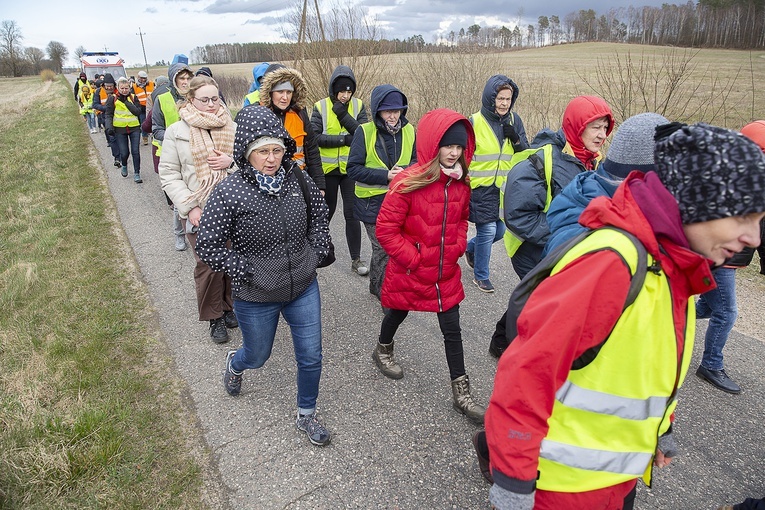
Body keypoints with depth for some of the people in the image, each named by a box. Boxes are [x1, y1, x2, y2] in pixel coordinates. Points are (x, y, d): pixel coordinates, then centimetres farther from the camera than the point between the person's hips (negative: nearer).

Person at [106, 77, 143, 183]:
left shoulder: (133, 97, 3)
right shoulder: (113, 98, 0)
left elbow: (138, 112, -10)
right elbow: (109, 114, -1)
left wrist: (126, 102, -15)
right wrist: (109, 126, -15)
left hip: (134, 128, 1)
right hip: (119, 129, -1)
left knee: (136, 151, -6)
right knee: (124, 153, -1)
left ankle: (136, 173, 5)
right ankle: (124, 166, 32)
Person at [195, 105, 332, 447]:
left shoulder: (298, 180, -6)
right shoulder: (229, 193, -18)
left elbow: (319, 215, 12)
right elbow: (207, 246, -13)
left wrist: (317, 252, 1)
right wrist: (246, 272, -16)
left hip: (304, 288, 3)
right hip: (256, 298, -3)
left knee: (311, 357, 10)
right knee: (258, 356, 20)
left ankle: (306, 416, 37)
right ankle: (234, 364, 59)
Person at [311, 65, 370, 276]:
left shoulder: (358, 105, 1)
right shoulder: (320, 107, -3)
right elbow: (315, 137, -12)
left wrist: (343, 115, -21)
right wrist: (344, 139, -18)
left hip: (350, 169, 0)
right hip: (328, 170, 0)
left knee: (352, 213, 1)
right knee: (327, 210, 14)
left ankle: (356, 259, 10)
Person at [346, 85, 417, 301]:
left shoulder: (408, 131, 2)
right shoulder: (365, 132, -10)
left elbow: (415, 161, 11)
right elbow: (353, 169, -11)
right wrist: (385, 175, -20)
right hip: (373, 202, -4)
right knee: (383, 248, 1)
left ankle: (377, 286, 35)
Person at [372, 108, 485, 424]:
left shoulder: (461, 184, -2)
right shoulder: (409, 182, -21)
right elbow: (385, 228, -19)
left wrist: (457, 247, 1)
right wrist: (412, 257, -18)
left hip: (446, 273, 4)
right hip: (408, 272, -4)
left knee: (452, 329, 7)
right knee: (398, 313, 22)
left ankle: (461, 393, 19)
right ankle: (383, 350, 54)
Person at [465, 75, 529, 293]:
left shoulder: (514, 120, 5)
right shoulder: (475, 122, -9)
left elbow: (526, 154, 5)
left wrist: (516, 139, -14)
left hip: (505, 187, 5)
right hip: (481, 187, -5)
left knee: (499, 230, 12)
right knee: (487, 230, -5)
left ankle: (470, 248, 41)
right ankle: (480, 276, 16)